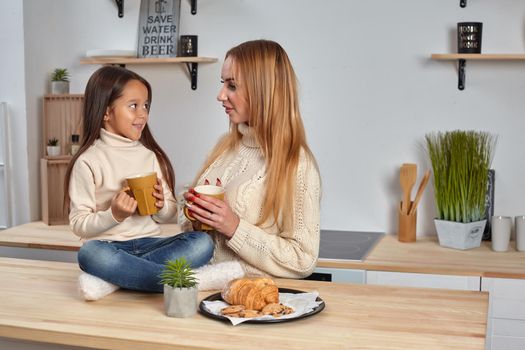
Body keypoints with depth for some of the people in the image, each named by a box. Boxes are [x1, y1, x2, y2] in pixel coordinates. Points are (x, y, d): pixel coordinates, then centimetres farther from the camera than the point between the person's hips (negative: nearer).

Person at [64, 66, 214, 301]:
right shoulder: (88, 161, -2)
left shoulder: (152, 156, 12)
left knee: (202, 242, -22)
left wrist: (162, 206, -8)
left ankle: (113, 279, -26)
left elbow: (169, 215, 15)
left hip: (149, 243, 4)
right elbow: (78, 224, -4)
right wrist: (114, 215, -21)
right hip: (109, 245, -4)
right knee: (90, 254, -37)